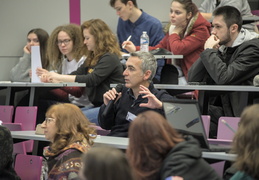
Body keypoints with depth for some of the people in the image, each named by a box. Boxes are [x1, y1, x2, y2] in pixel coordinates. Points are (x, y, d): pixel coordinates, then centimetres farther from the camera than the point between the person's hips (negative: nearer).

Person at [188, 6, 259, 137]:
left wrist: (209, 51, -10)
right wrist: (209, 52, -3)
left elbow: (224, 78, -23)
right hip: (219, 110, 7)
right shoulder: (221, 47, 13)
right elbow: (192, 79, 9)